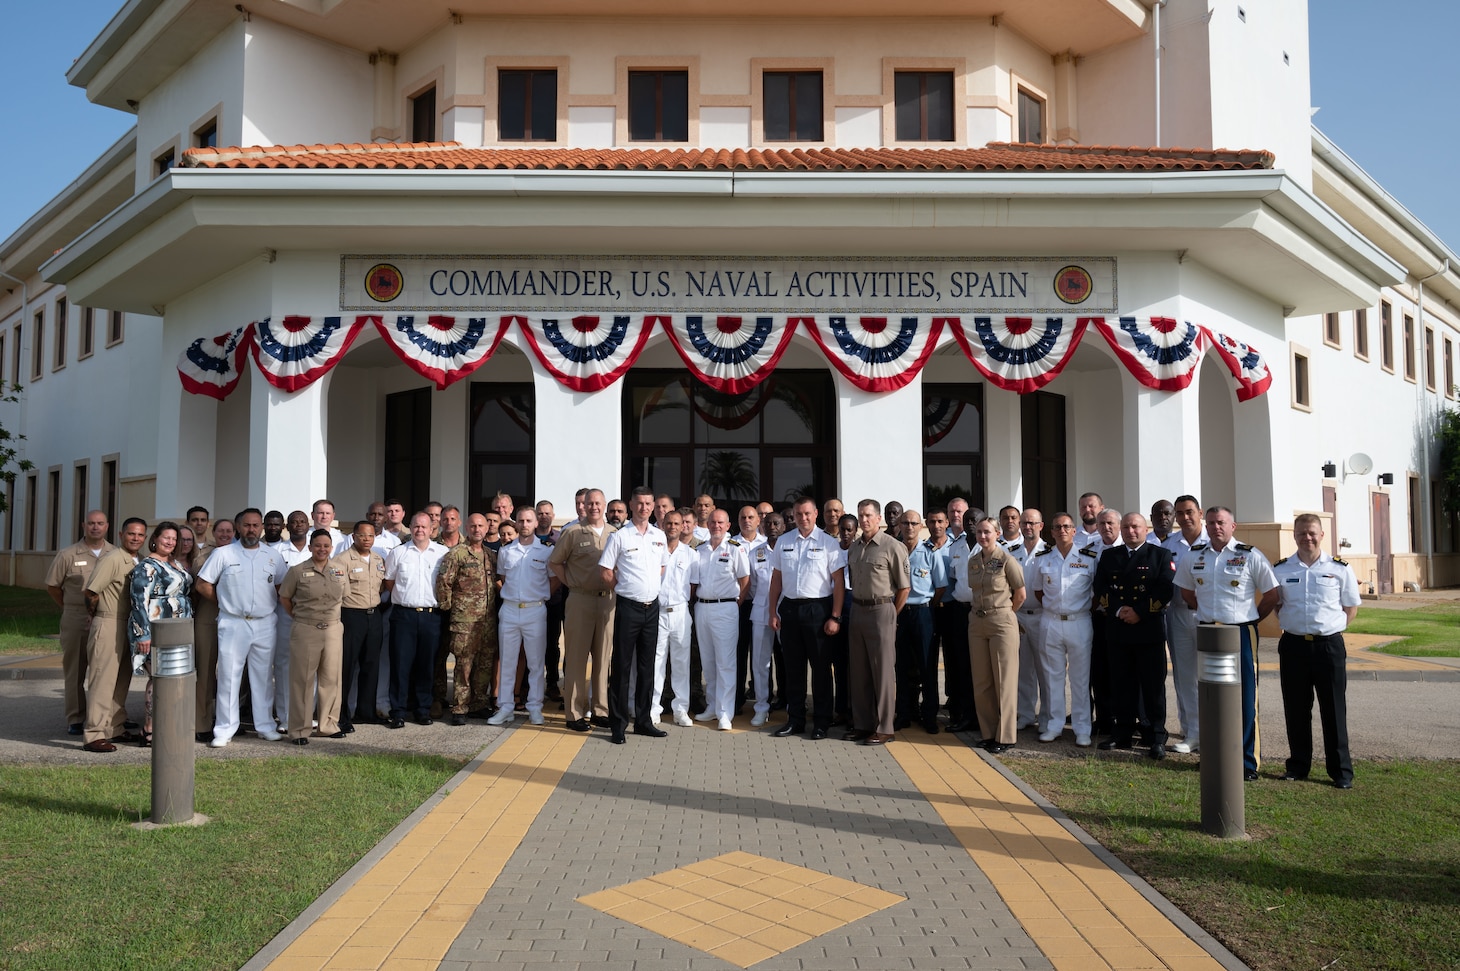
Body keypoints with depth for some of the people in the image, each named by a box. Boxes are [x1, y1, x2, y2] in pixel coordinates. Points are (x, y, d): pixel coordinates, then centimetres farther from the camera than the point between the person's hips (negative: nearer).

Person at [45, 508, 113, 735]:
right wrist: (71, 608, 12)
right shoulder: (68, 555, -1)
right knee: (74, 670, 5)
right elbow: (52, 585, 7)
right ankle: (75, 719, 13)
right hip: (76, 620, -1)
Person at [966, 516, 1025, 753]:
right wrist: (980, 611, 9)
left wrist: (1003, 613, 5)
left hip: (1002, 622, -6)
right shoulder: (973, 560, 8)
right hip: (976, 622, 6)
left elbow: (1020, 594, -2)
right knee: (981, 681, 9)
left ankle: (1005, 736, 8)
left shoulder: (1006, 559, -9)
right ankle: (988, 732, 20)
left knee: (1004, 680, 0)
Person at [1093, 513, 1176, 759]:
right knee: (1122, 684, 8)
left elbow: (1165, 590, -6)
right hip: (1117, 630, 3)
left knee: (1153, 684, 1)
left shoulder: (1161, 555, 3)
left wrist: (1140, 612, -13)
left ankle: (1157, 737, 8)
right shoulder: (1109, 556, 12)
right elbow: (1100, 589, 5)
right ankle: (1122, 733, 17)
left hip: (1149, 630, -3)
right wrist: (1118, 609, -10)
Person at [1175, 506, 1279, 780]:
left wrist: (1250, 618, 5)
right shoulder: (1193, 556, 6)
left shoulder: (1251, 556, -5)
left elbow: (1272, 595, 0)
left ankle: (1248, 762, 8)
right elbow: (1186, 591, 21)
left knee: (1244, 700, 0)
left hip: (1241, 634, -4)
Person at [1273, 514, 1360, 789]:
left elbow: (1351, 607, 9)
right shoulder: (1280, 569, 4)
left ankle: (1341, 771, 14)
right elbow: (1274, 605, 15)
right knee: (1296, 710, 9)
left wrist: (1331, 628, 0)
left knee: (1334, 710, 3)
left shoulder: (1340, 568, 1)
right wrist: (1292, 625, 4)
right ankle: (1298, 765, 21)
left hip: (1329, 645, -1)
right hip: (1293, 645, 1)